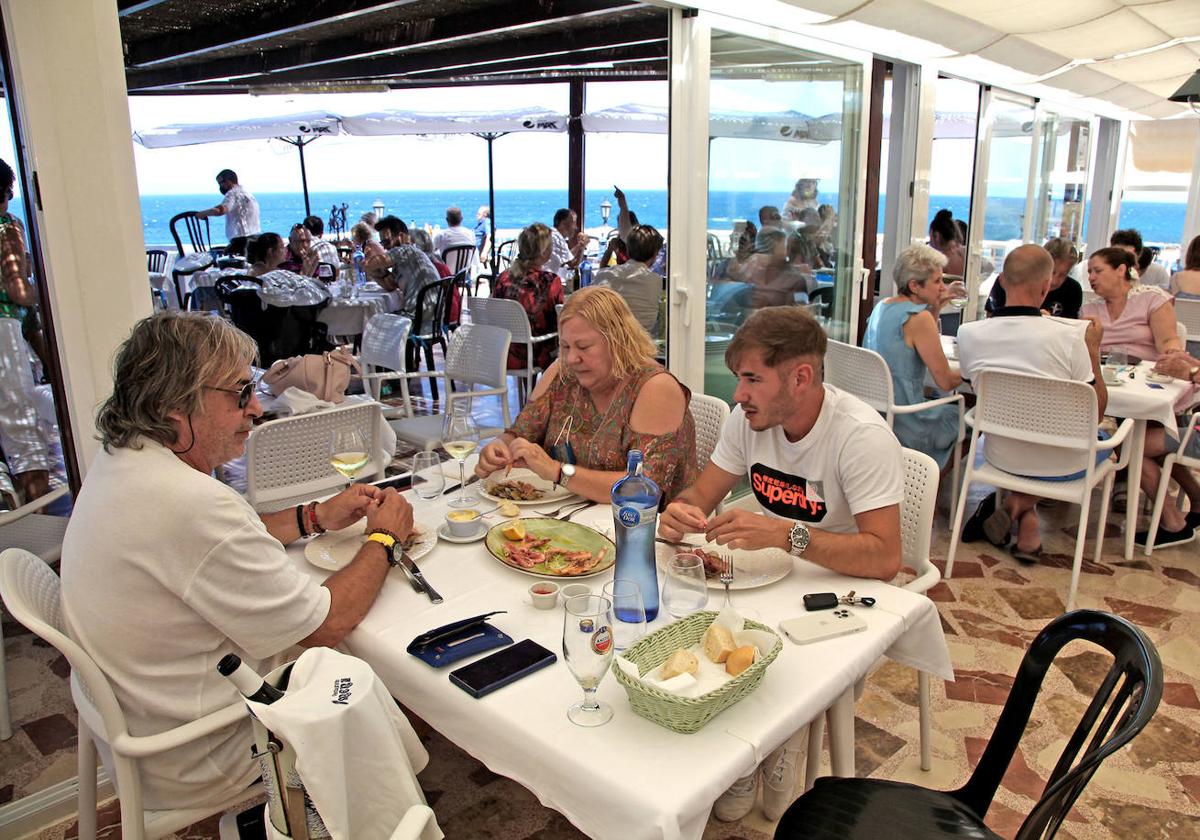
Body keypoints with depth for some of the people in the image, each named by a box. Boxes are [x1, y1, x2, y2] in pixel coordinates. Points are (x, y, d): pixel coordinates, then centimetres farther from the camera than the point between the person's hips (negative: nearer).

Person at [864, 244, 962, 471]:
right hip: (904, 426, -8)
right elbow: (945, 382, -16)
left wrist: (936, 307, 13)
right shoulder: (918, 317, -19)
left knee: (950, 409, 28)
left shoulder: (882, 306, 6)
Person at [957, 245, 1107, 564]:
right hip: (1059, 466, -3)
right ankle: (1023, 503, 10)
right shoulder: (1068, 335, -22)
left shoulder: (969, 333, -15)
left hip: (1001, 459, 3)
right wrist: (1093, 349, -1)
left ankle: (1027, 519, 19)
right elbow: (1096, 412, -11)